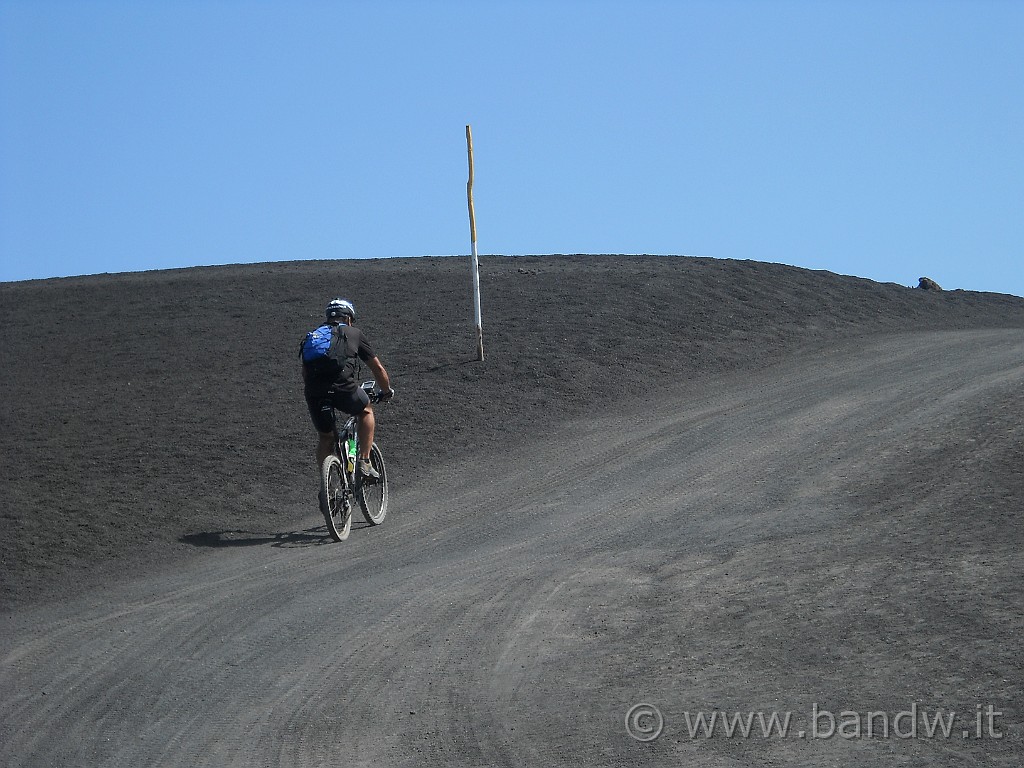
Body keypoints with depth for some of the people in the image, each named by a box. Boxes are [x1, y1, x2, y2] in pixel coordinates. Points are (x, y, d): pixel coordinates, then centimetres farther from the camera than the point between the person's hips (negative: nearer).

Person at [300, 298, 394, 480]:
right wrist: (387, 391, 40)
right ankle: (364, 463, 20)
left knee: (325, 439, 22)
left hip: (314, 393, 3)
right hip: (342, 387, -3)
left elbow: (305, 372, 32)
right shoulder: (354, 333, 21)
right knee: (366, 412, 28)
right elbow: (377, 368, 25)